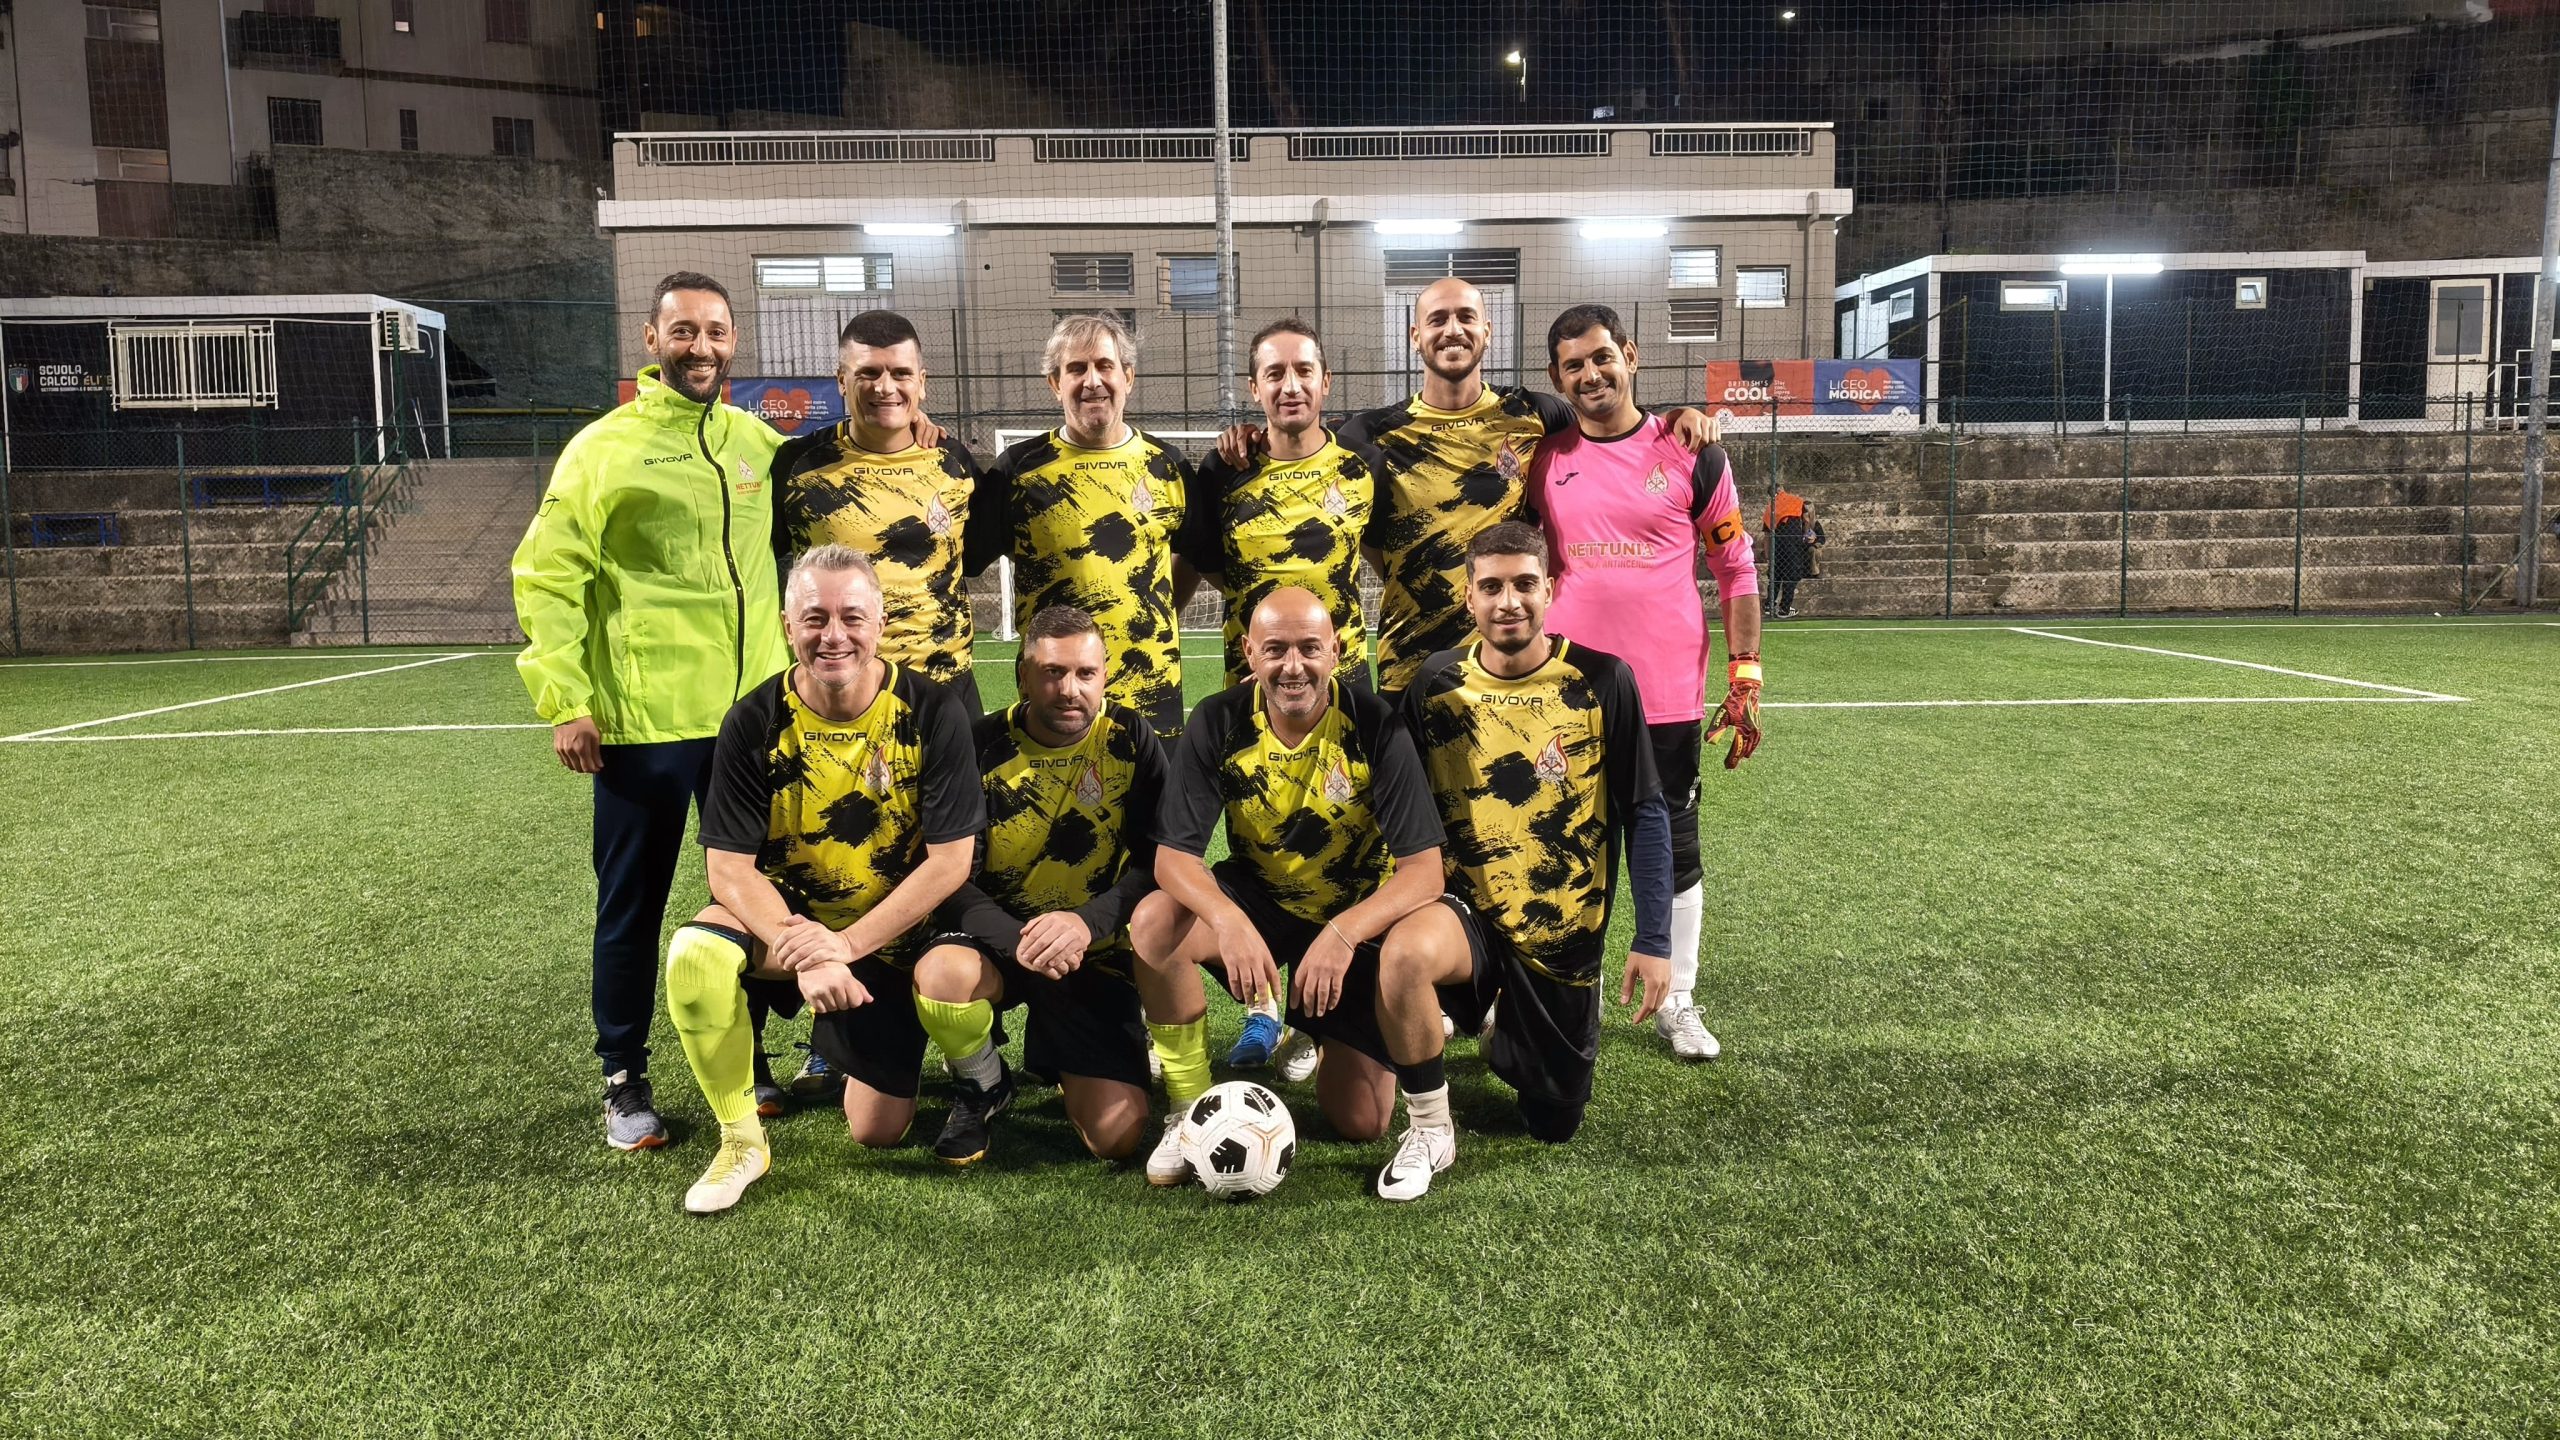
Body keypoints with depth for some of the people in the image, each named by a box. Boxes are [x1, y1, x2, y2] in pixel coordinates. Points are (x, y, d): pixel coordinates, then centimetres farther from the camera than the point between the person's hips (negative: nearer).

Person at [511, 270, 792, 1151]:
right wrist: (563, 699, -10)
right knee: (632, 906, 6)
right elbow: (548, 577, -5)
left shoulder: (762, 445, 9)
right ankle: (624, 1081, 20)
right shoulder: (604, 448, -3)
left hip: (752, 713, 4)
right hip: (642, 721, -4)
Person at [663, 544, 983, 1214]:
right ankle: (742, 1140, -10)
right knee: (694, 953, -33)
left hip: (890, 939, 0)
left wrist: (846, 944, -23)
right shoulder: (755, 722, -13)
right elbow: (730, 867, -14)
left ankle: (836, 1033, 36)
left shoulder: (932, 713, -16)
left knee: (878, 1131, 0)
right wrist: (802, 951, -29)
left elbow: (950, 861, -16)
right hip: (784, 921, 0)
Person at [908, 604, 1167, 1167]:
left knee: (1116, 1139, -13)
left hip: (1095, 951, 0)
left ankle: (1068, 1070, 26)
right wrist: (1020, 943, -28)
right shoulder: (983, 746, -8)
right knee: (940, 974, -37)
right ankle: (985, 1086, -1)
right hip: (998, 935, 0)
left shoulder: (1132, 740, -6)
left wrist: (1088, 921, -27)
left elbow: (1161, 861, -10)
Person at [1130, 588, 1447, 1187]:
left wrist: (1344, 934, -40)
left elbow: (1424, 869, -23)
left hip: (1359, 915, -1)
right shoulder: (1219, 723, -16)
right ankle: (1191, 1111, -11)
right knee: (1153, 923, -31)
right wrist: (1228, 922, -40)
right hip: (1258, 900, 1)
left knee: (1361, 1124, -4)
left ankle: (1321, 1039, 33)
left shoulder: (1375, 727, -21)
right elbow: (1174, 855, -19)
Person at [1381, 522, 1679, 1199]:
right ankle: (1429, 1133, -11)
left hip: (1566, 934, 1)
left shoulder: (1603, 682, -11)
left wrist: (1653, 941, -7)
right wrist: (1411, 907, -6)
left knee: (1555, 1127, 12)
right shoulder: (1436, 683, -7)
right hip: (1467, 911, 0)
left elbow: (1644, 814, -5)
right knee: (1405, 955, -37)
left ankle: (1505, 1028, 46)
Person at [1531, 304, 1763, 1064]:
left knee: (1675, 851, 9)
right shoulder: (1543, 459, 4)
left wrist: (1745, 680, -3)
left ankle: (1678, 1002, 24)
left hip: (1667, 697, -1)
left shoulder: (1691, 455, -1)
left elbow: (1736, 570, 2)